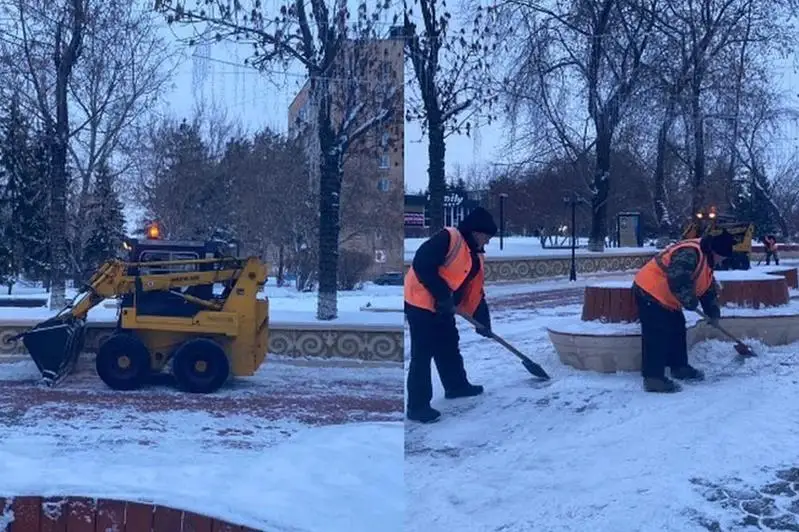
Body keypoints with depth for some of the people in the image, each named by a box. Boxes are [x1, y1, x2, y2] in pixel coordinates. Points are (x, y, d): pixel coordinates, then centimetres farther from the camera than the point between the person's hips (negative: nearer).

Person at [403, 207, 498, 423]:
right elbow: (421, 264, -24)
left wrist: (483, 320, 11)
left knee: (449, 347, 22)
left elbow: (475, 293, 17)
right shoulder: (448, 238, -15)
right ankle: (417, 406, -2)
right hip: (420, 302, -10)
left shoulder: (475, 257, 14)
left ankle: (456, 385, 42)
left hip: (442, 308, 10)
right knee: (422, 355, -8)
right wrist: (443, 294, -23)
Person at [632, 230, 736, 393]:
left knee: (677, 330, 18)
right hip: (650, 293, -11)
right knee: (657, 336, -13)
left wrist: (713, 313, 20)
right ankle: (653, 378, -12)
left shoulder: (706, 260, 11)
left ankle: (679, 367, 31)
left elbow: (709, 289, 21)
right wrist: (691, 302, -20)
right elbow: (678, 283, -34)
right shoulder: (689, 254, -25)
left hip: (666, 299, 11)